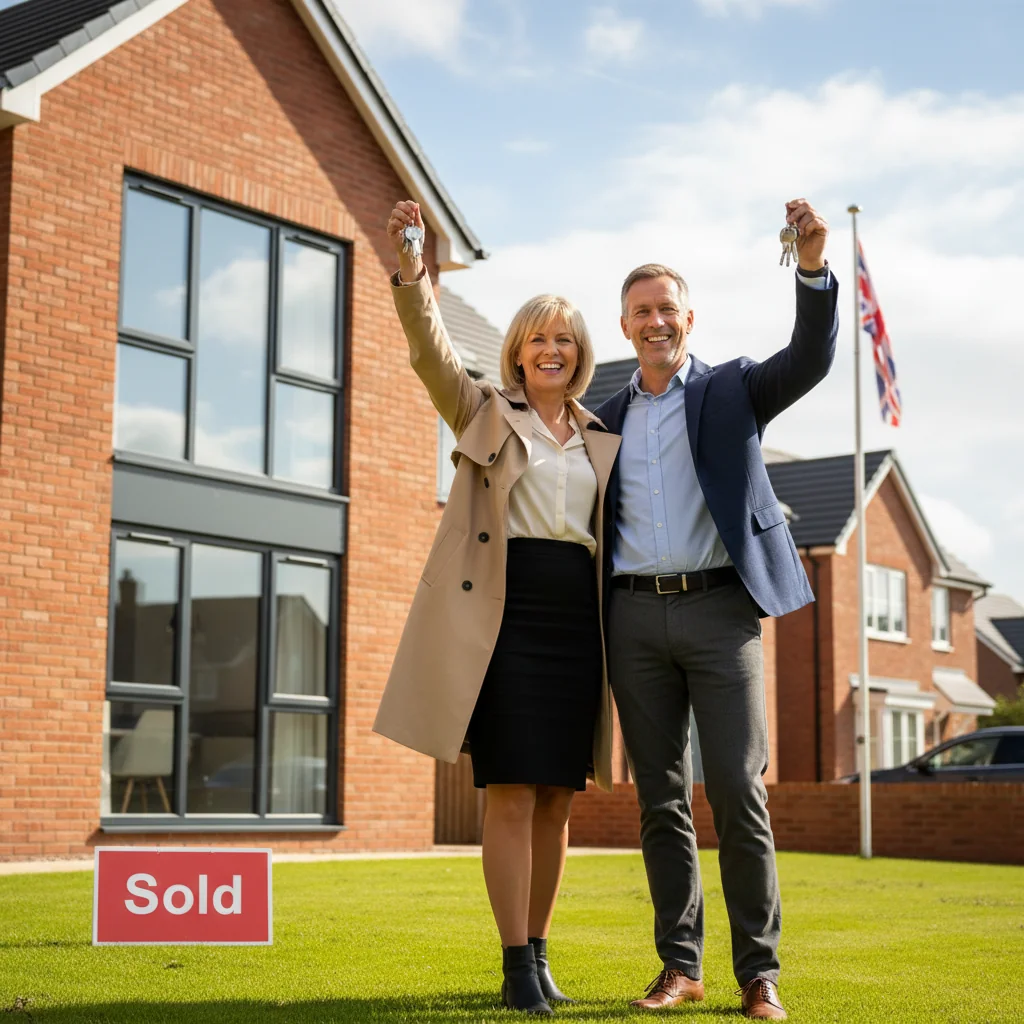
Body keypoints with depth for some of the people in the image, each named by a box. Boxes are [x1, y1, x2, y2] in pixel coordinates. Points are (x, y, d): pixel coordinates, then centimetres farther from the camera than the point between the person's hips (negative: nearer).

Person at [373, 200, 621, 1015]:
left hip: (578, 616, 4)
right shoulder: (485, 412, 9)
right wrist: (412, 275, -24)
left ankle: (539, 952, 16)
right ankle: (518, 966, -4)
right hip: (503, 609, -4)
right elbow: (432, 352, -8)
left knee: (558, 797, 6)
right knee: (512, 790, -9)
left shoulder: (603, 442, 18)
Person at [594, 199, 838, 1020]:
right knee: (661, 800, 5)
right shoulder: (608, 418, 17)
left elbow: (811, 358, -10)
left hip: (720, 607, -3)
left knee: (738, 792, -6)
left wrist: (813, 265, -24)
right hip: (637, 615, 3)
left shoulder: (732, 390, 8)